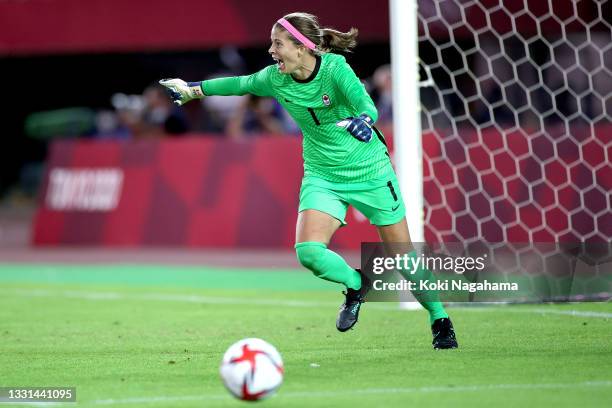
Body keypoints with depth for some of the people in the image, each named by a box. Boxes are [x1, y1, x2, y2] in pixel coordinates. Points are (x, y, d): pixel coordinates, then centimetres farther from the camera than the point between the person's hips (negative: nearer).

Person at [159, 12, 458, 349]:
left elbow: (366, 105, -36)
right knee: (308, 251, -20)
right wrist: (194, 90, 23)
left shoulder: (335, 68, -23)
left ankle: (440, 321, 24)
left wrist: (363, 121, -59)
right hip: (322, 178, 4)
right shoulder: (275, 79, -8)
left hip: (370, 171, -4)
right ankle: (356, 284, 11)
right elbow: (241, 84, 12)